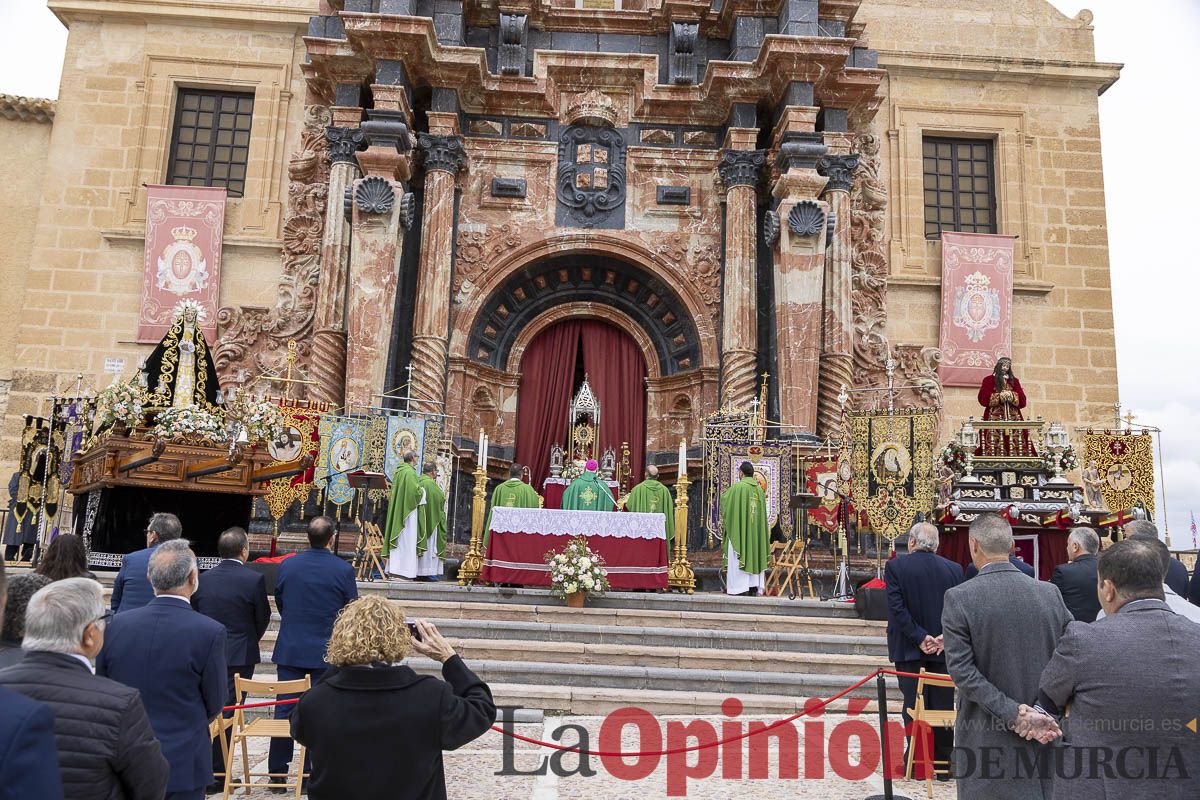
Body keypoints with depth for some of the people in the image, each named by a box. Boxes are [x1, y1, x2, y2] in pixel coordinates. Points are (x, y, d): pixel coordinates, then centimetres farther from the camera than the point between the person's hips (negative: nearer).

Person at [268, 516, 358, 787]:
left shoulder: (287, 565, -3)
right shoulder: (343, 570, -11)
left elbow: (278, 602, 10)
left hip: (289, 650, 2)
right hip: (325, 652, -2)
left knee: (284, 711, 10)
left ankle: (277, 772, 16)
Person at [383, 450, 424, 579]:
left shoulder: (398, 471, 12)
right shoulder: (410, 472, -14)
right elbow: (414, 490, -22)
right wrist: (421, 492, -1)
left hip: (397, 510, 9)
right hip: (407, 510, -9)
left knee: (398, 538, 10)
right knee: (406, 539, -8)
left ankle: (392, 568, 11)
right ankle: (402, 569, -10)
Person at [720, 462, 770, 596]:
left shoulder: (737, 487, -12)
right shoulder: (759, 489, 7)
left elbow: (724, 500, 3)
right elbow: (762, 511, 13)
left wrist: (723, 494, 23)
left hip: (739, 529, -6)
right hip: (755, 530, 6)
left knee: (739, 556, -2)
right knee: (754, 554, 9)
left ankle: (740, 586, -5)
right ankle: (754, 586, 8)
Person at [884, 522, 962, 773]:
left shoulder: (895, 567, -8)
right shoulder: (954, 569, 1)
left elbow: (897, 608, -13)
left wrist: (919, 638, -10)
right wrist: (944, 638, -7)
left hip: (909, 649, -2)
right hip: (943, 649, 2)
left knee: (913, 705, 6)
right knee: (943, 706, 10)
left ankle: (917, 761, 9)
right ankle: (942, 762, 17)